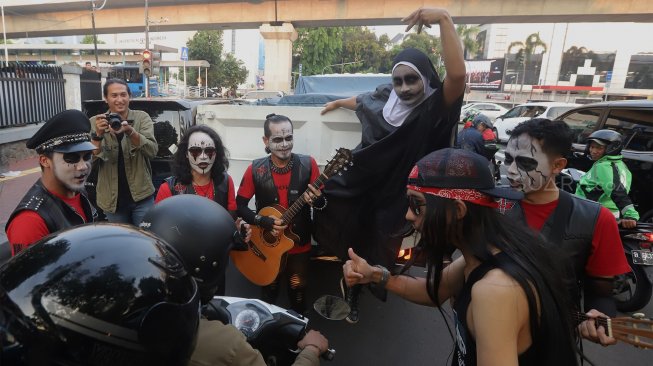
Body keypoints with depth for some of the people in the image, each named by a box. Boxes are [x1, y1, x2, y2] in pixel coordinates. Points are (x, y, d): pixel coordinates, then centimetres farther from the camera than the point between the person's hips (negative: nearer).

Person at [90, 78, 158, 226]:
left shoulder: (142, 117, -3)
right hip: (112, 199, 2)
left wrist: (130, 131, -31)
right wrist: (98, 134, -24)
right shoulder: (95, 122, 0)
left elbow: (152, 151, -16)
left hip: (141, 196, -1)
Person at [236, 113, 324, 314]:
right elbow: (240, 205, -7)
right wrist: (265, 222, -21)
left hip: (300, 243, 0)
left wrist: (317, 199, -29)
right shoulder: (255, 169, -14)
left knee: (297, 289, 17)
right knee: (269, 290, 20)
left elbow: (322, 203, -6)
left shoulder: (308, 164, -13)